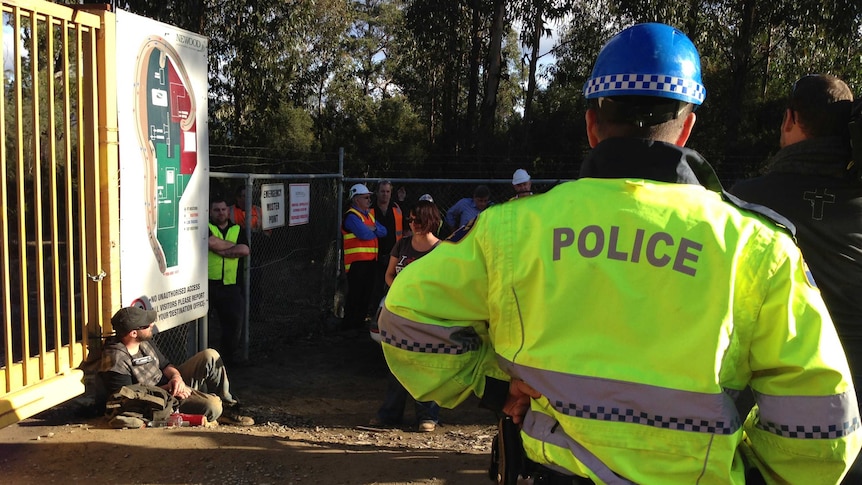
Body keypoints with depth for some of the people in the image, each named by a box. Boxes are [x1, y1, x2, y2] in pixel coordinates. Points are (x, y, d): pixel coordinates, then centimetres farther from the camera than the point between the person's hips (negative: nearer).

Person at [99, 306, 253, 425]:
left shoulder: (145, 342, 4)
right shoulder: (115, 360, -23)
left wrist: (176, 376, -12)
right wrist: (167, 389, -22)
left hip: (170, 383, 9)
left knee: (210, 356, -4)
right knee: (212, 406, -32)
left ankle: (228, 407, 3)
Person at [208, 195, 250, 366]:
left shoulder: (238, 229, 14)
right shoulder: (206, 228, 5)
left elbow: (244, 250, -2)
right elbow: (211, 242, -17)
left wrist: (220, 250, -7)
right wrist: (233, 246, -4)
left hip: (231, 285, 3)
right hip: (208, 283, -3)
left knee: (235, 322, 5)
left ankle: (228, 355, 22)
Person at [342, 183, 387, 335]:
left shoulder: (369, 215, 19)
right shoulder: (351, 216, -10)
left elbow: (383, 231, 9)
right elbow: (365, 234, -21)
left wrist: (374, 228, -11)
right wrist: (374, 232, -1)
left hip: (371, 259, 9)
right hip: (357, 261, -9)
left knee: (366, 294, 13)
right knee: (355, 294, -6)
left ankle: (359, 323, 24)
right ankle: (348, 326, 3)